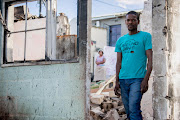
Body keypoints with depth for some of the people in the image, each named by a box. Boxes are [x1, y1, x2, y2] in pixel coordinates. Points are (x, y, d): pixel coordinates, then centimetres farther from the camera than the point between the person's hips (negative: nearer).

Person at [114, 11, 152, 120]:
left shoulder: (145, 36, 2)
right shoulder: (121, 40, 15)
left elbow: (150, 60, -4)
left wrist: (146, 80, -13)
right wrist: (117, 81, 9)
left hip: (138, 78, -5)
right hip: (123, 79, 5)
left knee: (133, 109, -15)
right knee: (128, 110, 8)